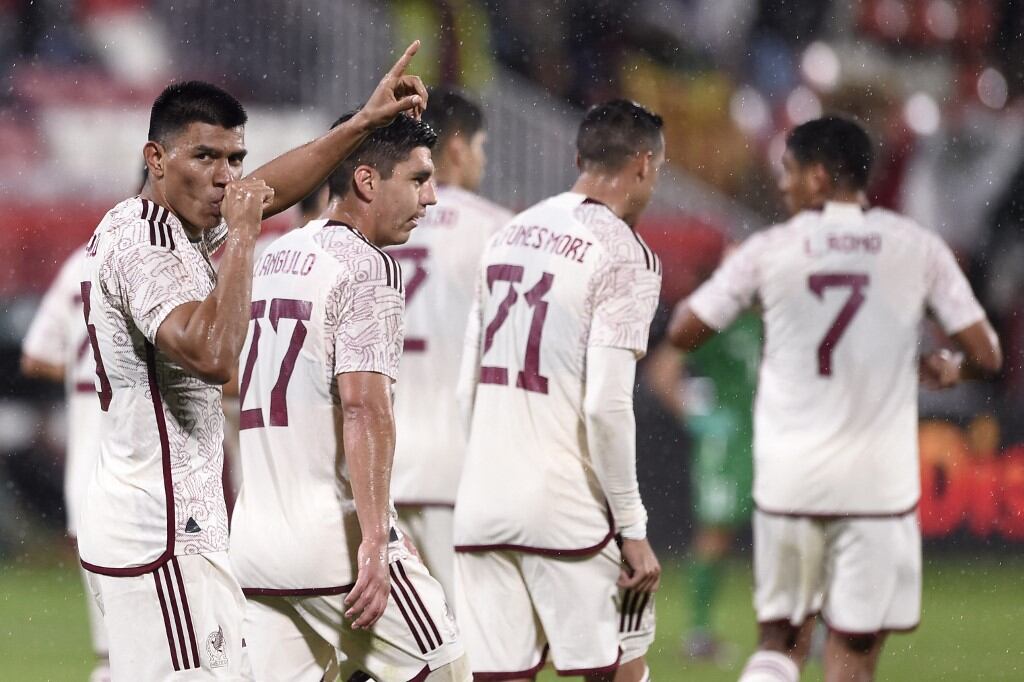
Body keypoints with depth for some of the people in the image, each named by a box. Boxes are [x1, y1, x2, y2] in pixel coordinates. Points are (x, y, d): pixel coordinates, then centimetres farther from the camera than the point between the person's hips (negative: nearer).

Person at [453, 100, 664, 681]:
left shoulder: (510, 235, 12)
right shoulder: (624, 255, -9)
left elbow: (468, 388, 14)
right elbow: (606, 406, -17)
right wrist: (633, 528, -11)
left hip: (484, 502, 6)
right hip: (571, 508, -6)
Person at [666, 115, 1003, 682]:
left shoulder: (769, 250, -1)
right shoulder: (917, 248, 1)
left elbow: (683, 332, 4)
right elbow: (986, 355, 1)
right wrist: (949, 369, 23)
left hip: (787, 480, 1)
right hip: (878, 486, -1)